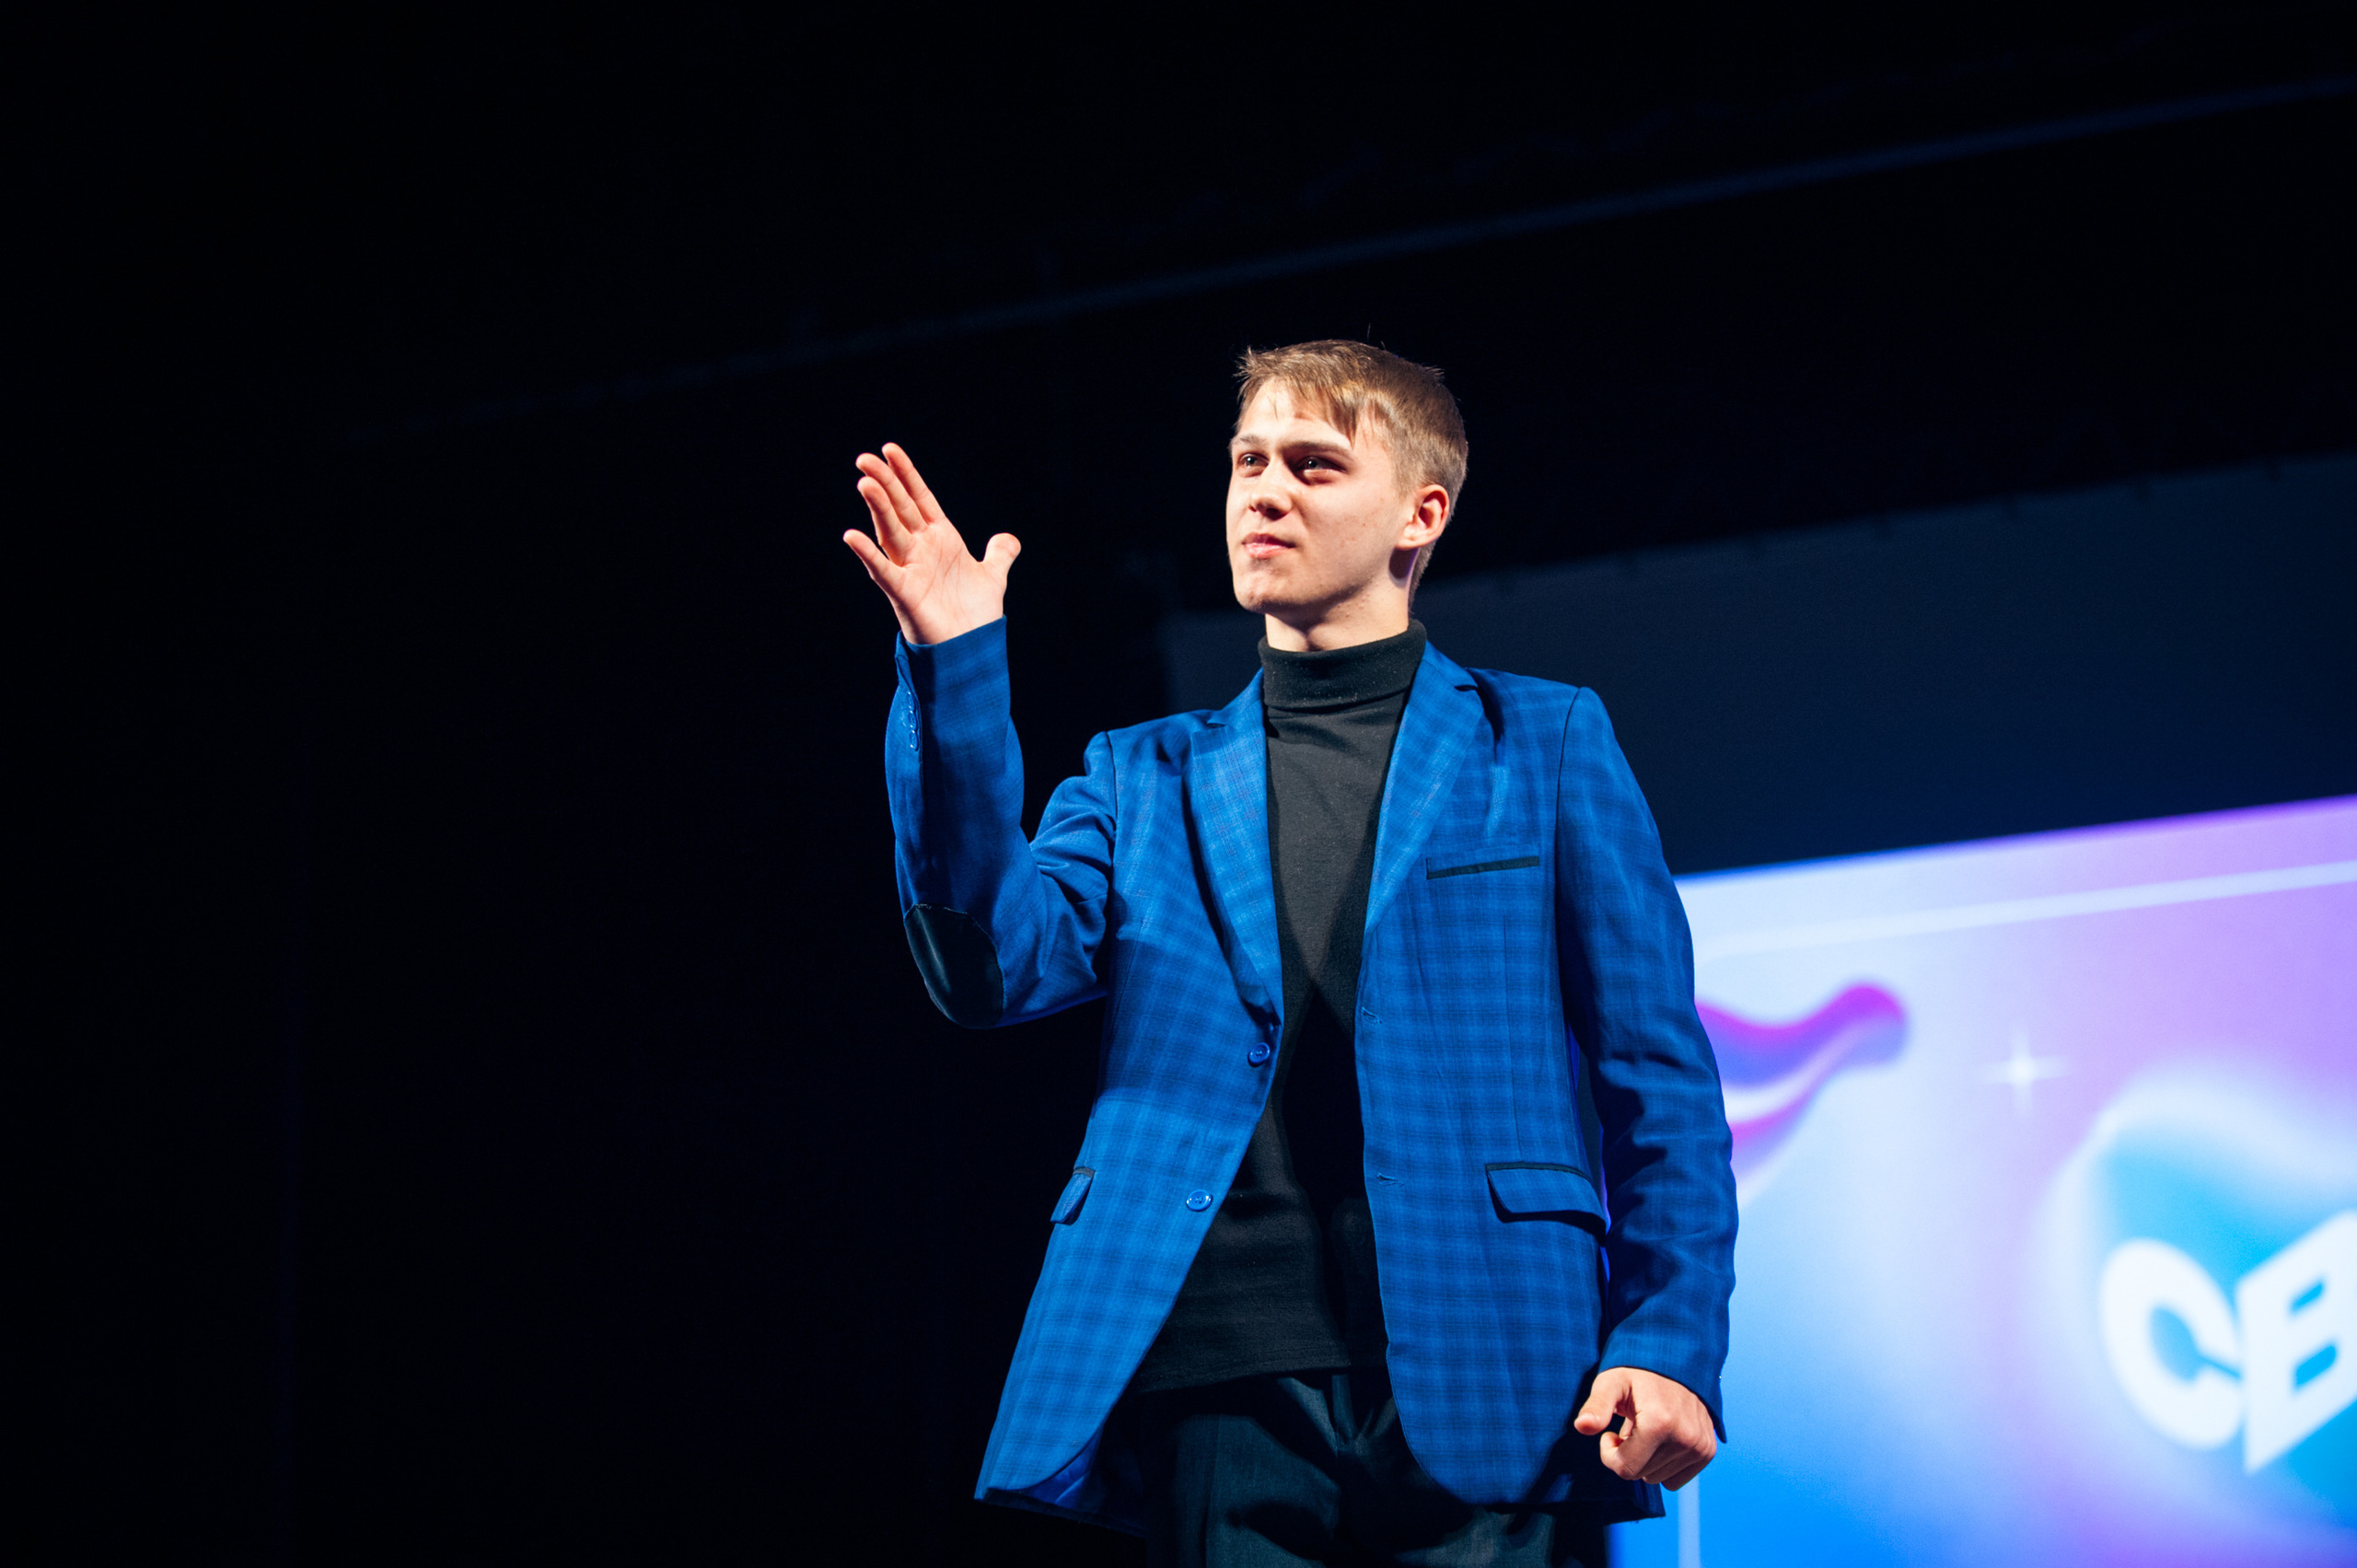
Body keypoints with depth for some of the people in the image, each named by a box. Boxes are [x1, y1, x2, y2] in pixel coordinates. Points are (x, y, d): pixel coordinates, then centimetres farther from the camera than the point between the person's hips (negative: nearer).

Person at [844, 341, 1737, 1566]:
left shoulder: (1543, 743, 12)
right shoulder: (1145, 779, 19)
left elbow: (1654, 1072, 7)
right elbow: (993, 966, 1)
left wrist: (1669, 1343, -6)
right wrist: (953, 676, -7)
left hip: (1476, 1388, -2)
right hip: (1222, 1394, 2)